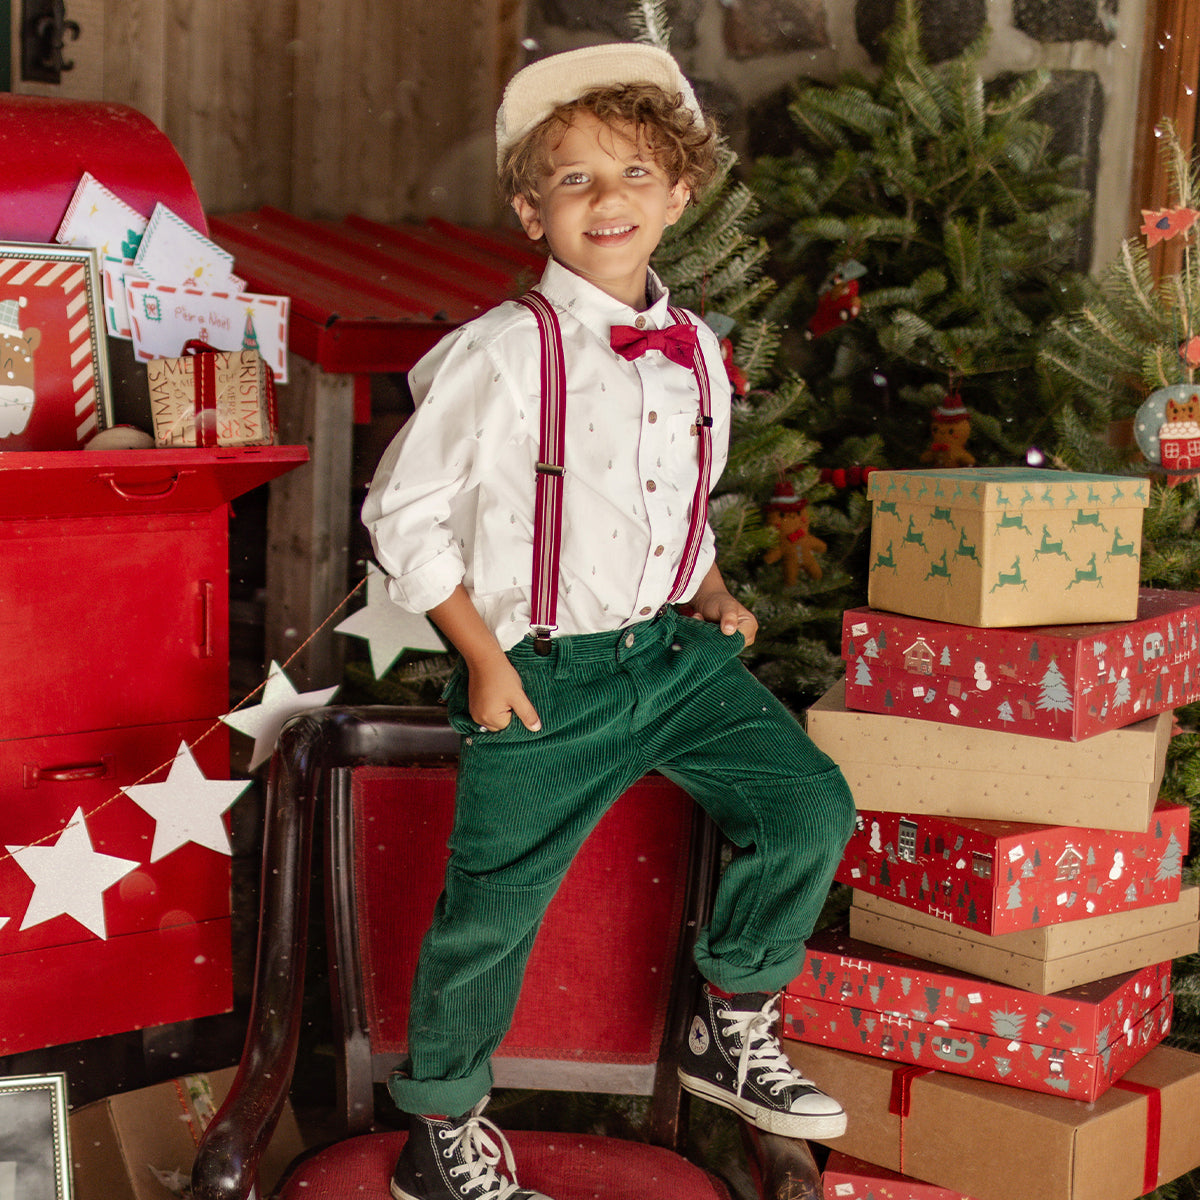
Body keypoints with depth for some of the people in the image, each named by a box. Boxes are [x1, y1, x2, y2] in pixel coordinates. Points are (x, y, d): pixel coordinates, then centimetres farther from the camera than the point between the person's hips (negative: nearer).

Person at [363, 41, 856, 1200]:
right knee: (493, 908, -1)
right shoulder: (498, 352, -13)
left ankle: (731, 1030, 18)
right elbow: (404, 511, -8)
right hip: (543, 673, -5)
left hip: (675, 654, 6)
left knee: (811, 806, -5)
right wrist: (485, 660, -11)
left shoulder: (697, 351, 7)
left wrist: (709, 593, 4)